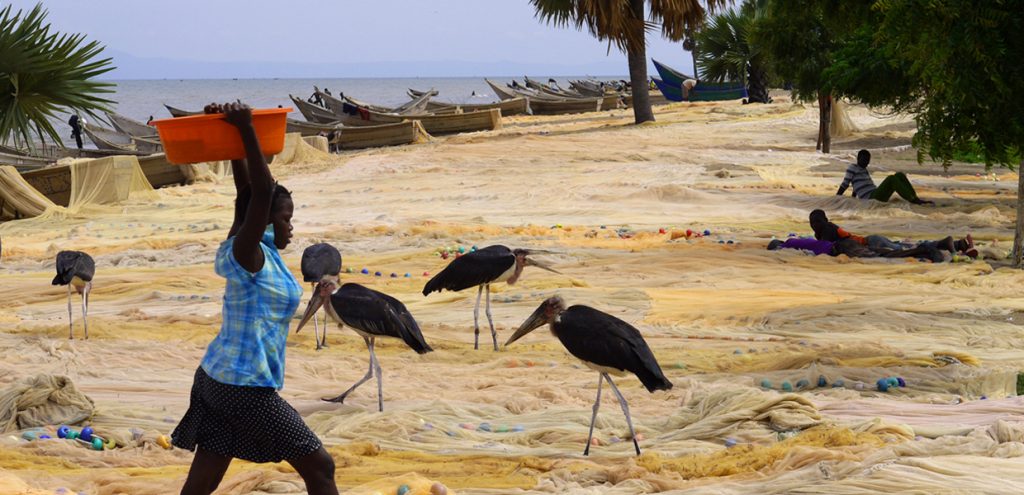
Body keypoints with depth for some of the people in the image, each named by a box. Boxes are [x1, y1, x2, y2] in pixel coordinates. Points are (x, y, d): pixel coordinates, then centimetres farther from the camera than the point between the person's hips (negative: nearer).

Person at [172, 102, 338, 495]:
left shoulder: (250, 250, 8)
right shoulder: (247, 254, -14)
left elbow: (248, 191, 13)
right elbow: (261, 193, -23)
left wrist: (235, 140, 9)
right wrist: (247, 132, -21)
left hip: (217, 379, 9)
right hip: (245, 389, -9)